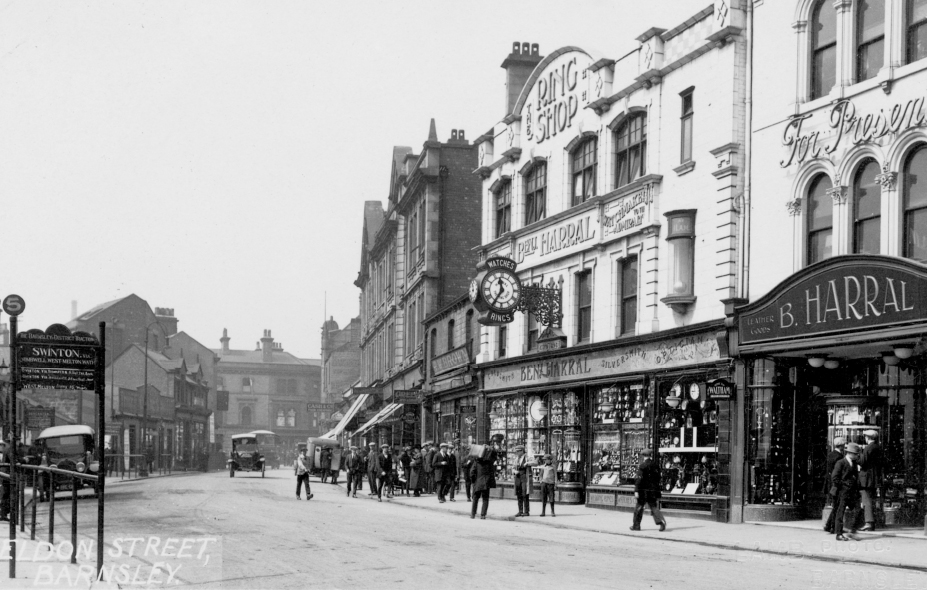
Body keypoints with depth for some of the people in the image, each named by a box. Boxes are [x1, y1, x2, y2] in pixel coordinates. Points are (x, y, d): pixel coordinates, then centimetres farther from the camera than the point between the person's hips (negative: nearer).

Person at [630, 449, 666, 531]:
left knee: (639, 507, 8)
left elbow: (639, 479, -16)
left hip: (644, 491, -5)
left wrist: (636, 491, -15)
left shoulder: (642, 466, -11)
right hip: (653, 490, 5)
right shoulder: (655, 466, 8)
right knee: (653, 506, 7)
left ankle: (636, 525, 16)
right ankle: (661, 521, -16)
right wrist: (657, 491, 23)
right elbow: (658, 479, 14)